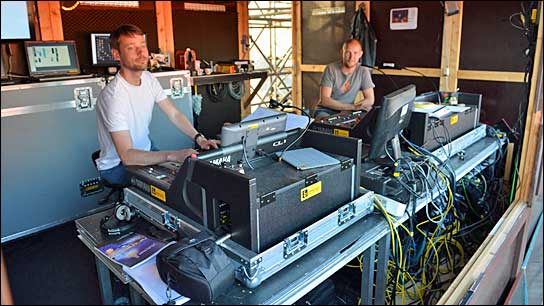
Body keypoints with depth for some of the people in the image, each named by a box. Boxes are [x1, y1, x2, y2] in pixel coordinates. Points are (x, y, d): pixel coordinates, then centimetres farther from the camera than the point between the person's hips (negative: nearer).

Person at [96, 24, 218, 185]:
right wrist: (172, 155, -44)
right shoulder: (114, 96, -28)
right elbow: (126, 156, -34)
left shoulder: (149, 79, -2)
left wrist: (198, 138, -18)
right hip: (117, 166, -7)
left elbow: (174, 114, -2)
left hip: (145, 150, 7)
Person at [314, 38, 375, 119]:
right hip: (326, 111, -4)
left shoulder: (363, 71, -5)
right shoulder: (331, 69, -12)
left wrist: (353, 107, -22)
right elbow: (324, 100, -18)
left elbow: (370, 100, -6)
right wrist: (352, 106, -25)